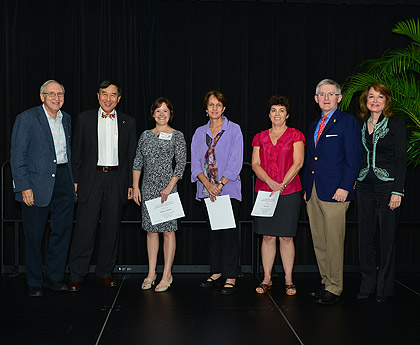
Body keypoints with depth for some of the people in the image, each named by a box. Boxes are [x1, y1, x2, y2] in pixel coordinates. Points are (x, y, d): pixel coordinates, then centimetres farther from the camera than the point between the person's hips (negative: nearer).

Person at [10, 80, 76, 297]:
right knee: (34, 234, 3)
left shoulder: (66, 119, 13)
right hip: (37, 183, -5)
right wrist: (24, 186, -15)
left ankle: (53, 277, 22)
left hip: (63, 180, 5)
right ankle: (34, 282, 16)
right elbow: (17, 155, -8)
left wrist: (73, 181, 12)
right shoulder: (26, 118, -5)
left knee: (63, 230, 7)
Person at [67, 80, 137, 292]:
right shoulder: (84, 118, 7)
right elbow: (77, 152, 6)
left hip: (117, 179, 2)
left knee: (112, 228, 7)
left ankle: (104, 273, 19)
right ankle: (76, 276, 4)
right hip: (91, 178, -2)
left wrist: (131, 184, 4)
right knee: (85, 229, -4)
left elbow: (131, 155, 10)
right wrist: (75, 180, 0)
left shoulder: (128, 122, 10)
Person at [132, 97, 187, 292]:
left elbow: (181, 164, -6)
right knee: (151, 230, 8)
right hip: (148, 188, 4)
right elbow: (137, 162, 11)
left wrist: (169, 187, -14)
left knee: (168, 230, -1)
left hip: (167, 187, -4)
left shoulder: (177, 136, -1)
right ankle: (151, 274, 16)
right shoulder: (146, 135, 11)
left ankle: (167, 275, 6)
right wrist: (135, 187, 3)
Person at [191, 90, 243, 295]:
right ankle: (216, 273, 21)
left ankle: (230, 278, -1)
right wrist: (207, 184, -10)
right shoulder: (200, 132, 11)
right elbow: (195, 163, 5)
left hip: (228, 189, -4)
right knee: (214, 232, 11)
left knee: (229, 233, -6)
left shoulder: (234, 130, 0)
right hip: (207, 191, 4)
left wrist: (220, 185, -14)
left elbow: (235, 162, -7)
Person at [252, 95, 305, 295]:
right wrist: (270, 182, -11)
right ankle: (267, 279, 13)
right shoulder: (260, 137, 12)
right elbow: (255, 164, 5)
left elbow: (297, 163, -5)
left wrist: (282, 185, -13)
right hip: (264, 192, 2)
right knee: (267, 236, 4)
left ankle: (288, 280, 9)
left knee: (286, 237, 0)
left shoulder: (295, 135, 4)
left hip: (289, 192, -2)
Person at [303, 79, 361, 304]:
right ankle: (326, 282, 21)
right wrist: (306, 189, 15)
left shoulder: (347, 121, -2)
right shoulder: (313, 127, 20)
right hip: (313, 193, 7)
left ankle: (334, 288, 5)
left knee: (334, 242, -4)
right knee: (319, 242, 10)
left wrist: (345, 187, -15)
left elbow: (353, 158, -8)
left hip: (335, 192, -7)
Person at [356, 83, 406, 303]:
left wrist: (397, 191, -13)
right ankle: (367, 285, 19)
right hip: (365, 186, 5)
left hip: (388, 185, -4)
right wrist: (351, 186, 7)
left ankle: (384, 288, 13)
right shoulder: (360, 124, 11)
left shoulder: (396, 123, -2)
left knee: (387, 237, 2)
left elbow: (401, 158, -6)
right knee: (365, 237, 7)